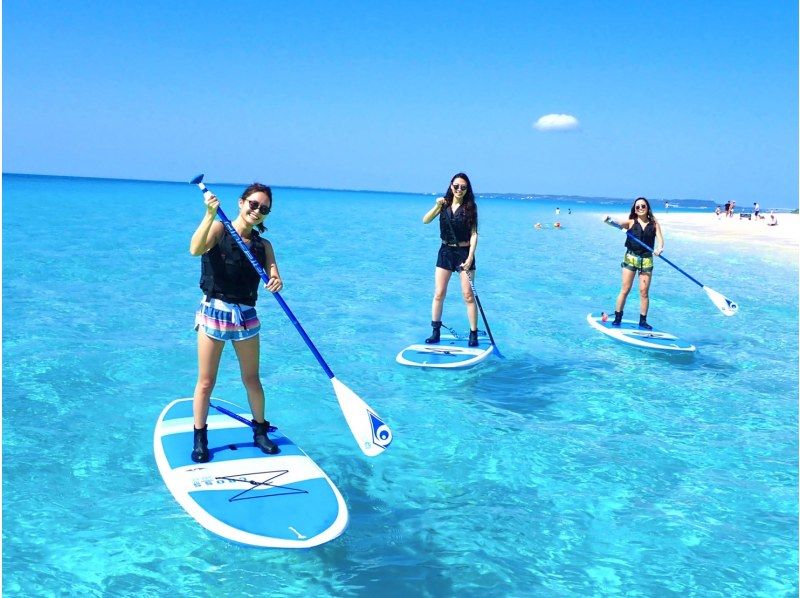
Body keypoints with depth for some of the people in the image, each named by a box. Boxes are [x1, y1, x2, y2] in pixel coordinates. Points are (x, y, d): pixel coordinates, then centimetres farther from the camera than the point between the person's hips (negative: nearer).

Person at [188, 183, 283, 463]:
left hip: (246, 315, 4)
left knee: (252, 379, 13)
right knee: (206, 381, 4)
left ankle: (260, 431, 29)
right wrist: (210, 214, -33)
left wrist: (276, 282, -30)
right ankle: (200, 438, 19)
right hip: (214, 312, -3)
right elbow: (195, 249, -25)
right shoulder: (219, 229, -5)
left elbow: (273, 275, -7)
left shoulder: (263, 245, 7)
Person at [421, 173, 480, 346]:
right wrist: (437, 206, -23)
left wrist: (470, 257, -18)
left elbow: (474, 234, -9)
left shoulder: (470, 207, -5)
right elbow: (426, 221, -8)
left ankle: (473, 334, 7)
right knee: (439, 294, 3)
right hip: (445, 252, 3)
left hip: (464, 253, -3)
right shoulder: (444, 204, 2)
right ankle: (435, 332, 13)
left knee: (468, 295, -1)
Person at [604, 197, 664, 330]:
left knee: (644, 291, 4)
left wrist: (659, 248, -29)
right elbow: (619, 224, -17)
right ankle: (617, 318, 7)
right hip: (631, 258, -1)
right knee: (625, 289, -1)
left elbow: (660, 238, -6)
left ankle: (643, 321, 13)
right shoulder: (631, 222, 0)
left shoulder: (654, 224, 4)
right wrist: (609, 221, -39)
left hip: (647, 259, 1)